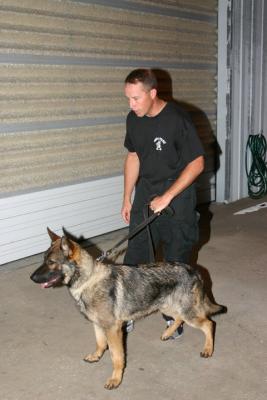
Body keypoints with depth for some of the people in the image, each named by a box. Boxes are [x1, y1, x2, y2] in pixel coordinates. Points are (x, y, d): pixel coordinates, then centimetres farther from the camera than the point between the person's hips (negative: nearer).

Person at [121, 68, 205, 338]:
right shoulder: (133, 119, -2)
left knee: (176, 260, 7)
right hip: (145, 194, 5)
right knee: (134, 255, 5)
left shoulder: (177, 119, -20)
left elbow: (197, 164, -16)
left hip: (177, 196, -5)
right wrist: (127, 198, 11)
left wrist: (167, 197, -19)